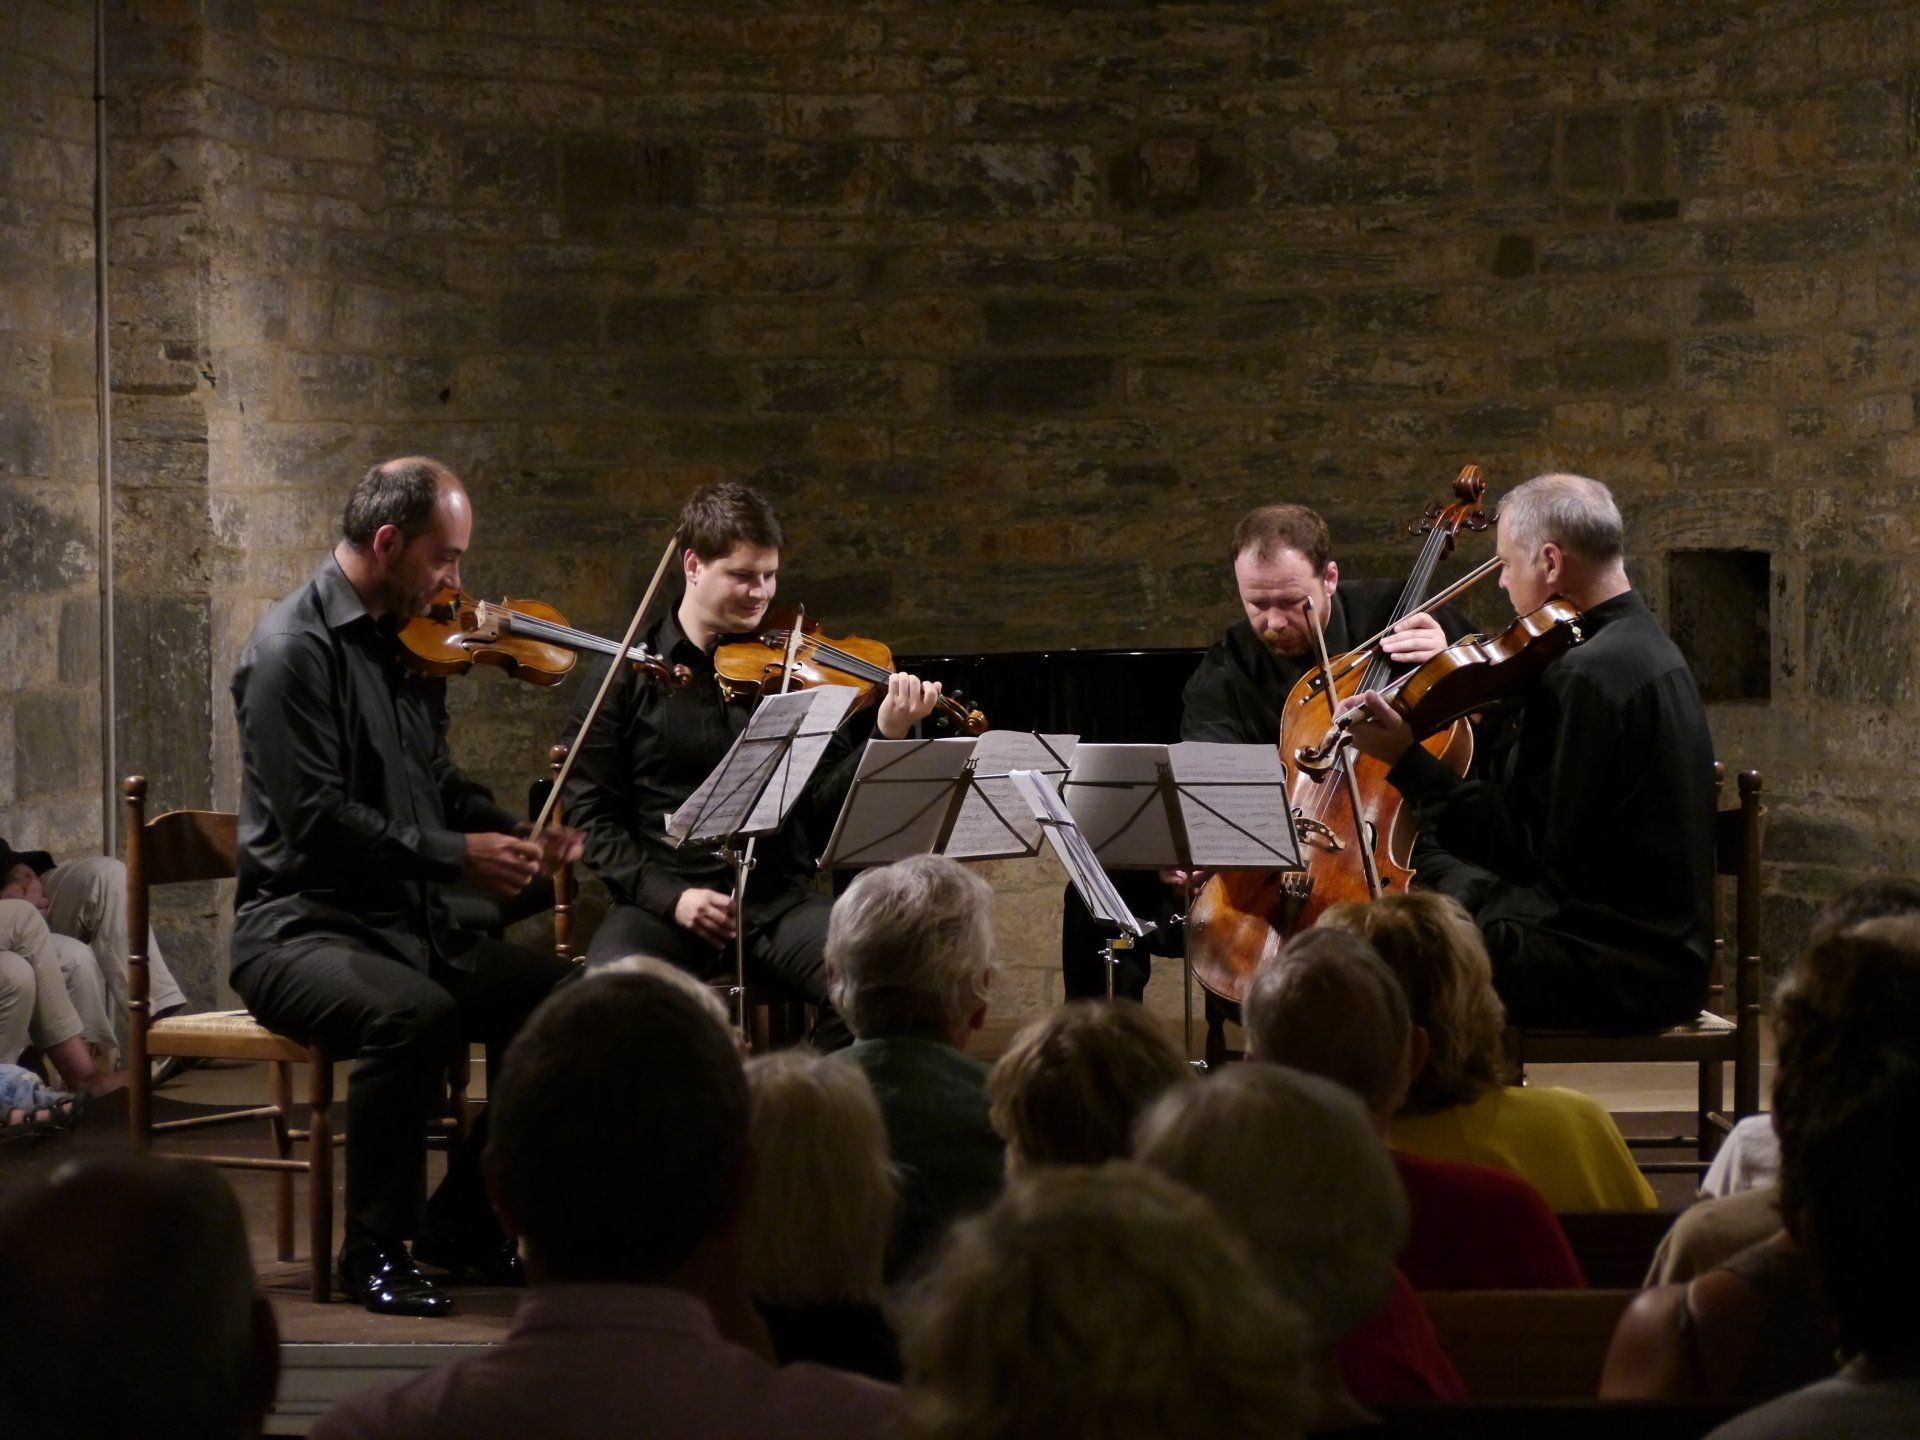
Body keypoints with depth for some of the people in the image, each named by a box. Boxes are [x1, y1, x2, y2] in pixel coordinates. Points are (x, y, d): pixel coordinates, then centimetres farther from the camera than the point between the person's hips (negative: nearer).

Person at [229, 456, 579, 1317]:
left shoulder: (403, 642, 13)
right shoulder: (295, 649, -13)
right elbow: (316, 820, -21)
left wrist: (518, 837, 3)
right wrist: (456, 853, -20)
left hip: (408, 922, 8)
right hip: (301, 929, -8)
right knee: (415, 1012, -36)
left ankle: (461, 1220, 4)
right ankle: (374, 1251, -19)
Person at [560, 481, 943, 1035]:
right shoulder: (627, 675, 5)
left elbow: (823, 802, 3)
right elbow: (592, 815, 3)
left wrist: (887, 738, -14)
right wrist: (666, 895, -11)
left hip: (779, 900, 2)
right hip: (662, 903, -2)